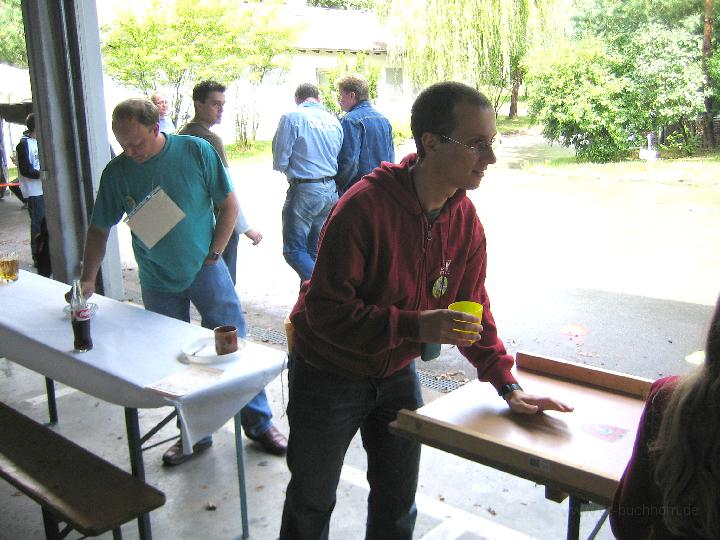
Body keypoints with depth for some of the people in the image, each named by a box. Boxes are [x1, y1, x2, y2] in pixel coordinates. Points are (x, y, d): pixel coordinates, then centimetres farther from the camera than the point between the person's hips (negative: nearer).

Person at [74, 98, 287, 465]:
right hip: (157, 281, 2)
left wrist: (213, 255, -8)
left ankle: (259, 422, 16)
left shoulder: (196, 152, -12)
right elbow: (99, 230, 2)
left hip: (205, 269, -2)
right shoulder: (116, 172, -6)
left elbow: (228, 205, -5)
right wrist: (87, 280, -6)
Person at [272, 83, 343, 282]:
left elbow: (280, 161, -8)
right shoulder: (334, 120, 9)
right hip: (330, 189, 7)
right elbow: (339, 159, 11)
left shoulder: (292, 118, -8)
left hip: (304, 190, -6)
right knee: (316, 249, 17)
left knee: (294, 250, -1)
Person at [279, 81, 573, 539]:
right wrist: (416, 326, -39)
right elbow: (325, 309, -29)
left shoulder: (465, 218, -8)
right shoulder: (364, 207, -29)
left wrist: (507, 385, -6)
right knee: (312, 501, 15)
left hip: (397, 372, 5)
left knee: (398, 502, 16)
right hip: (329, 371, -5)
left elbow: (471, 307, 1)